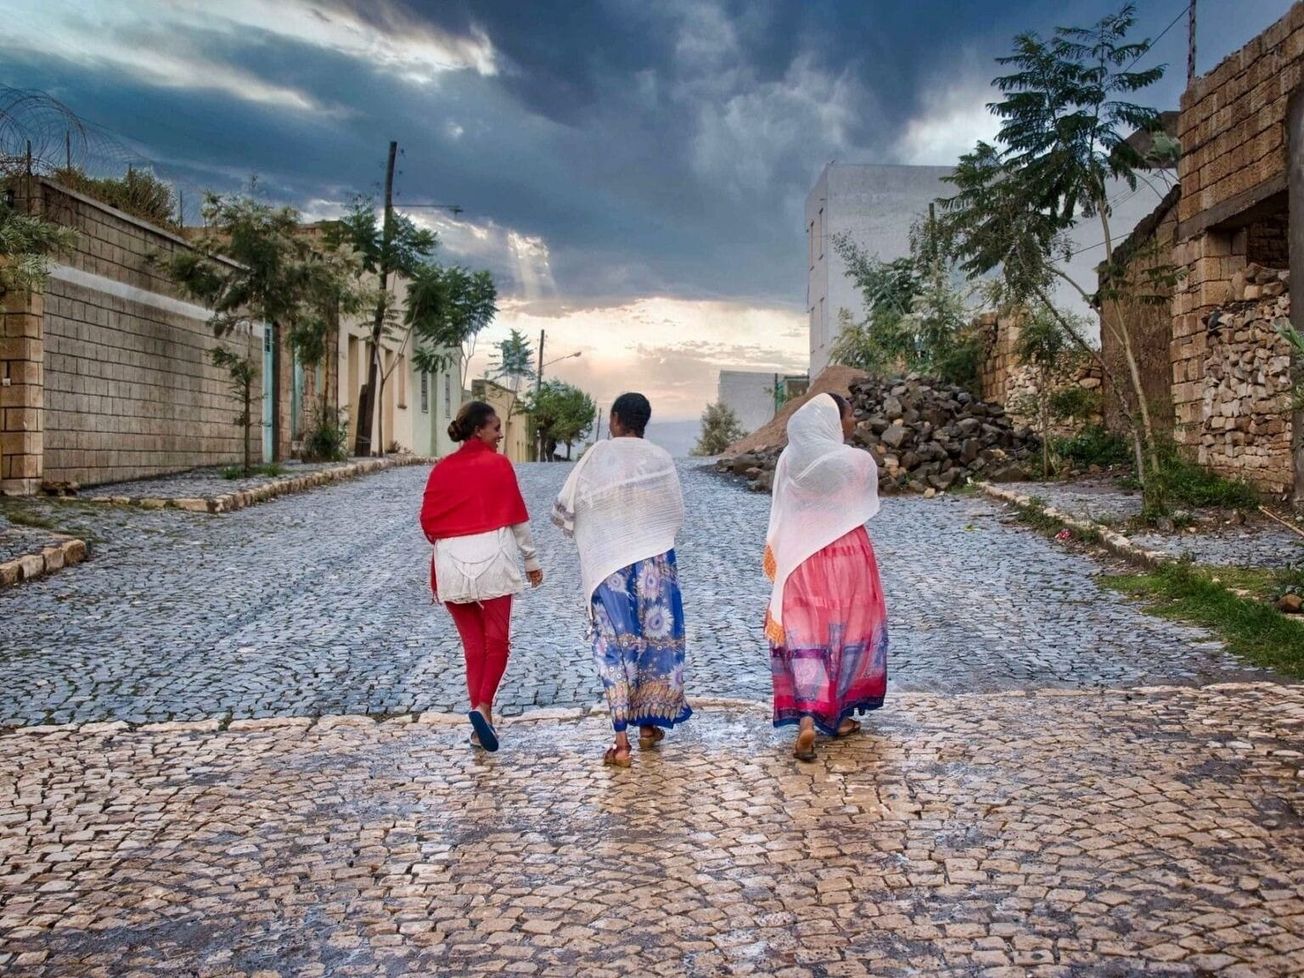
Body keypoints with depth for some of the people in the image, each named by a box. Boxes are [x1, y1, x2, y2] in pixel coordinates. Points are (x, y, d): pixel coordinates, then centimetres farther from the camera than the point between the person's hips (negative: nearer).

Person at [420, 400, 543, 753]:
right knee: (497, 640, 8)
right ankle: (483, 707, -12)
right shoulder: (498, 464, -3)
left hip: (451, 564, 3)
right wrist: (532, 559, 8)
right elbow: (517, 517, -1)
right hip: (492, 557, -3)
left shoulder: (441, 469, 6)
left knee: (472, 644, 12)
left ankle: (481, 724, 12)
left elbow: (427, 520, 8)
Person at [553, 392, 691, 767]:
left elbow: (564, 509, -5)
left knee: (615, 643, 2)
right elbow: (677, 514, 4)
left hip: (607, 562, -1)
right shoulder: (660, 458, -2)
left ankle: (621, 742, -3)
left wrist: (581, 526, 17)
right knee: (656, 635, 15)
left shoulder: (597, 456, -6)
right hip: (655, 561, 1)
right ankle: (648, 725, 26)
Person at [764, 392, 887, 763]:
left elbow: (780, 512, 2)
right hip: (849, 555, -1)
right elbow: (868, 503, 5)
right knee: (848, 633, 16)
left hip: (801, 559, 2)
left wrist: (778, 553, 14)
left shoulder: (790, 460, -5)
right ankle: (839, 715, 27)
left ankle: (806, 718, -11)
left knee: (805, 639, 5)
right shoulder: (858, 461, -11)